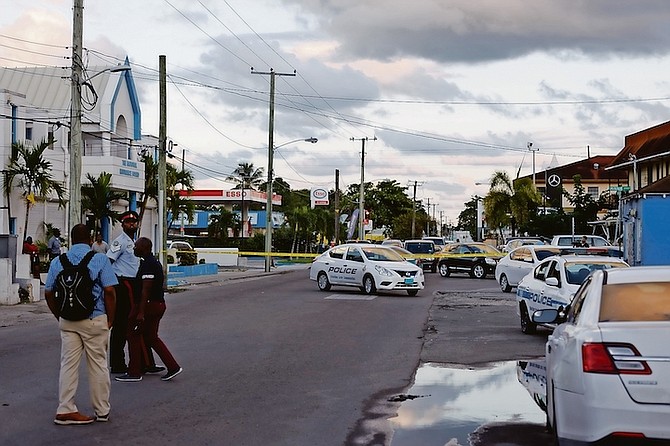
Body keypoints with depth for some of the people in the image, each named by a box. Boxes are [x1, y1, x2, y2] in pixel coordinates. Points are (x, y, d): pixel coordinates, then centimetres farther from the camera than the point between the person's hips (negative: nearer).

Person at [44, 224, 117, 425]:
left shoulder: (57, 262, 6)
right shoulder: (100, 260, -4)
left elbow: (48, 293, 6)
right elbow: (109, 291, -11)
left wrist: (60, 316, 16)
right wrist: (110, 319, -1)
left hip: (67, 320, 3)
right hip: (95, 319, -3)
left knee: (68, 363, 8)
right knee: (98, 365, 7)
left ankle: (65, 409, 6)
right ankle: (102, 410, 15)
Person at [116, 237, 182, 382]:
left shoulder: (148, 264, -18)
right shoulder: (155, 262, 15)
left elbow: (146, 290, -23)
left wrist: (140, 313, -25)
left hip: (149, 305, -10)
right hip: (159, 304, 10)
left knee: (134, 335, 1)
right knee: (150, 337, 16)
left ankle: (134, 373, 6)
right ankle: (173, 367, 11)